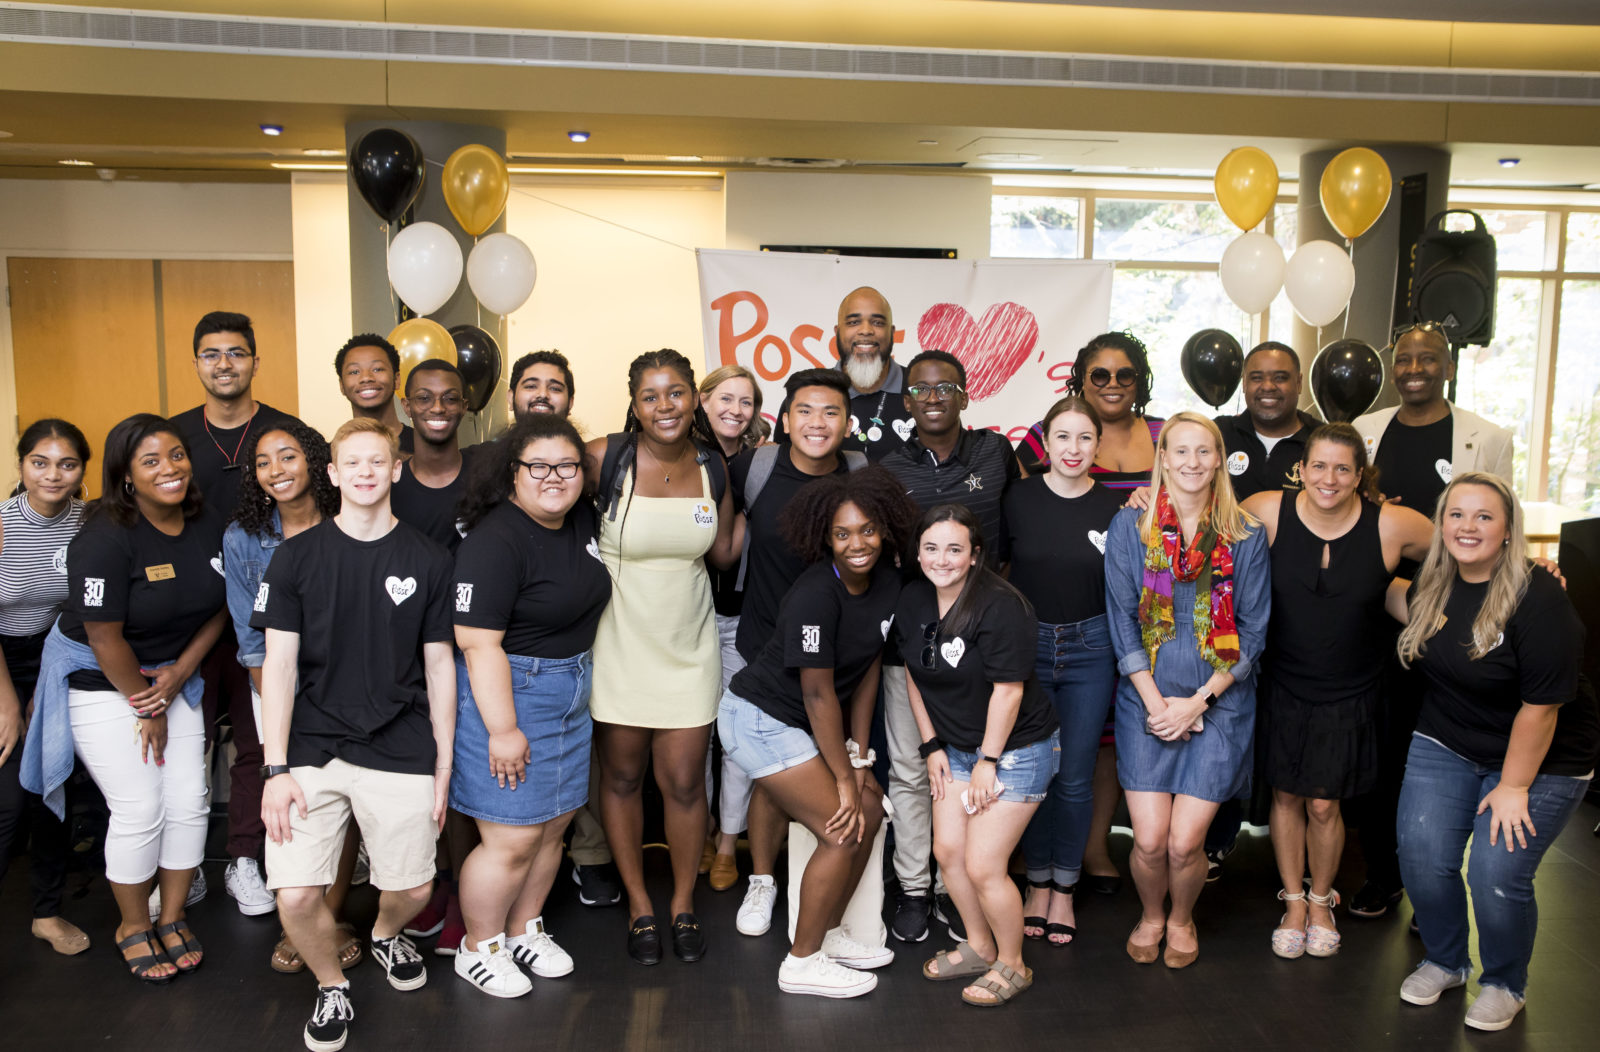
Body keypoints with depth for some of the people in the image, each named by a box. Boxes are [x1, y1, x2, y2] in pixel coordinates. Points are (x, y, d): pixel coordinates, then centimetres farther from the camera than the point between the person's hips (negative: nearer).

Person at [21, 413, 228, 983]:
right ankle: (133, 927, 19)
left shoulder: (209, 527, -5)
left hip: (172, 677, 6)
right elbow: (105, 639, -19)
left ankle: (172, 917, 24)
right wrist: (146, 707, -10)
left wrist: (181, 671, -5)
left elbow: (217, 608, 6)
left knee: (189, 803, 3)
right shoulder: (105, 540, -23)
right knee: (140, 812, -5)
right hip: (100, 684, -5)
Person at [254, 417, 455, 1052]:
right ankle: (331, 986, 23)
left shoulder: (428, 562, 2)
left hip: (401, 753, 1)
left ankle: (386, 932, 43)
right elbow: (279, 665, -1)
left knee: (413, 888, 5)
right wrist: (275, 768, -7)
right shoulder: (297, 557, 1)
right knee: (296, 897, -8)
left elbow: (439, 666, 5)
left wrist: (443, 768, 4)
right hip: (313, 750, 0)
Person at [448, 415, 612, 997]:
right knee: (512, 839, -1)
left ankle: (524, 930, 36)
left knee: (553, 824, 16)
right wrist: (502, 730, -22)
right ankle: (479, 949, 22)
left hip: (571, 695, 8)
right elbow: (479, 644, -22)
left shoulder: (583, 518, 4)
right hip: (507, 692, -8)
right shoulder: (495, 542, -20)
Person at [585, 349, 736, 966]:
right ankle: (639, 907, 29)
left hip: (687, 644, 2)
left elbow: (723, 552, 5)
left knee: (684, 781, 6)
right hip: (619, 640, -2)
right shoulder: (607, 457, -11)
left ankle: (684, 906, 27)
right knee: (622, 776, 10)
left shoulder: (712, 465, 0)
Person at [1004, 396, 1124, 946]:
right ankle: (1037, 884, 26)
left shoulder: (1114, 507, -2)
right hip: (1027, 645, 0)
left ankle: (1064, 890, 24)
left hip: (1090, 650, 0)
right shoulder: (1019, 498, -4)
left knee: (1075, 776, 5)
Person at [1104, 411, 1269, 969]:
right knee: (1149, 839, -5)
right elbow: (1122, 621, 0)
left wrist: (1197, 702, -7)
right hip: (1147, 699, 0)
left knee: (1185, 841, -4)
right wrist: (1156, 702, -8)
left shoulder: (1245, 536, 1)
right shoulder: (1130, 526, 1)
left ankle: (1182, 919, 29)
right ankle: (1151, 916, 29)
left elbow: (1252, 631, 1)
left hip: (1219, 705, 0)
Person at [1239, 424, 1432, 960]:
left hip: (1349, 693, -1)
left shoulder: (1394, 525, -14)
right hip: (1282, 684, 1)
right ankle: (1294, 902, 33)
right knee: (1286, 796, 11)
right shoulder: (1268, 510, -13)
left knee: (1324, 805, 6)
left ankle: (1321, 901, 34)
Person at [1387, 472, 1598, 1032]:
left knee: (1497, 874, -11)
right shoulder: (1434, 584, -3)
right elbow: (1406, 607, 24)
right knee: (1421, 857, -5)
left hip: (1539, 760, -5)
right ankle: (1444, 961, 24)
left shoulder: (1537, 598, -22)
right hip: (1446, 745, 5)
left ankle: (1505, 985, 19)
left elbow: (1540, 706, -20)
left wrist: (1513, 787, -15)